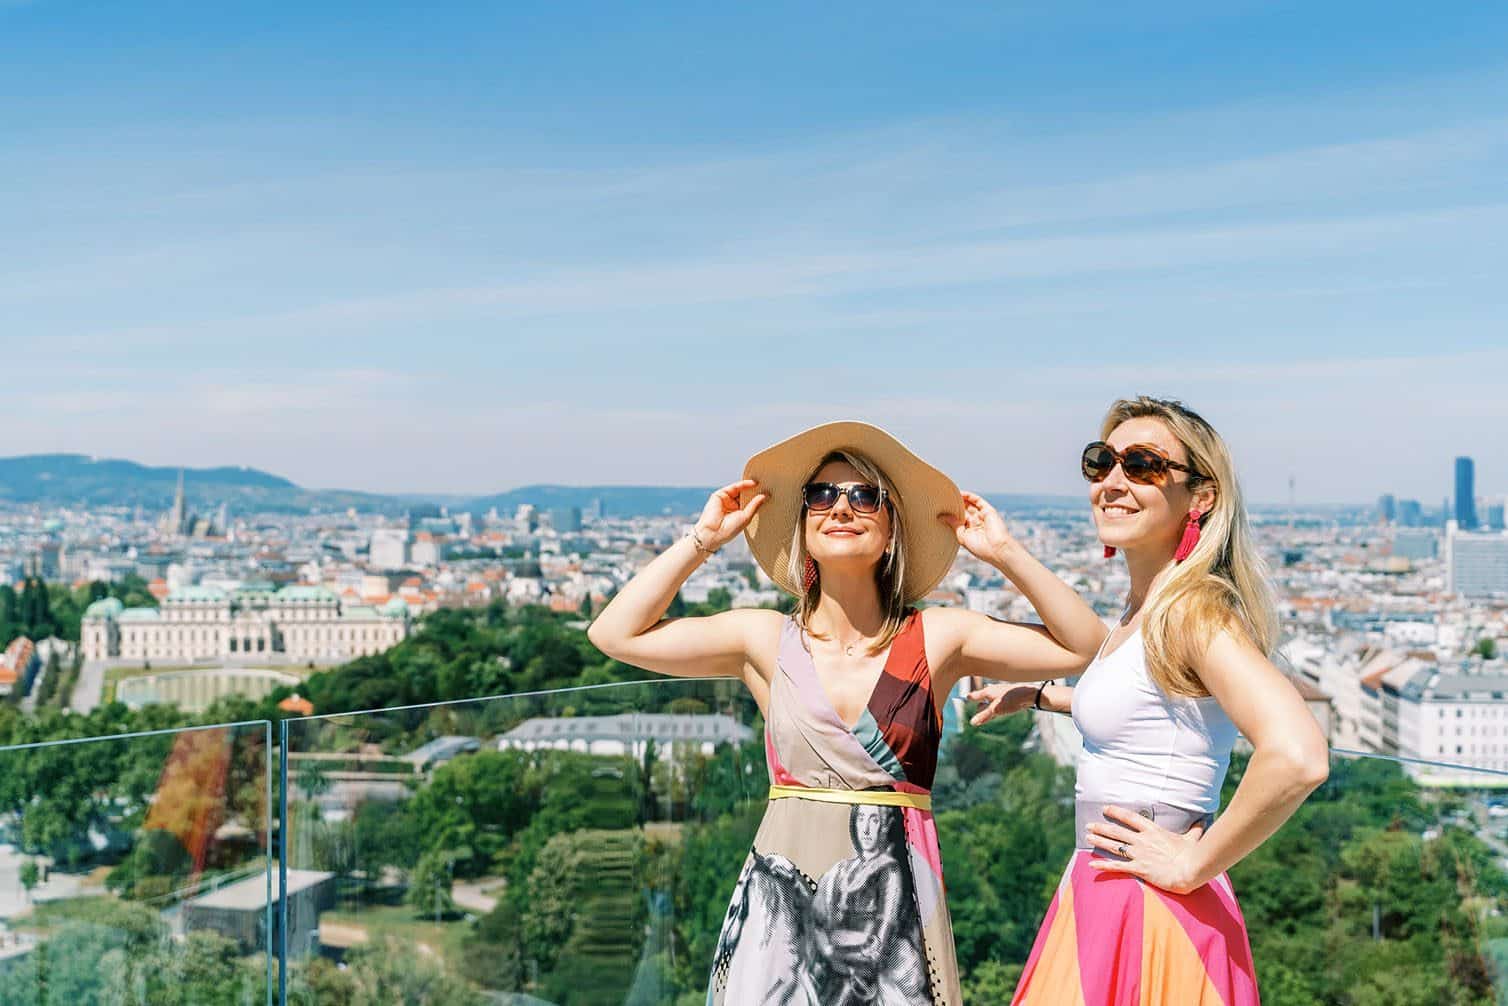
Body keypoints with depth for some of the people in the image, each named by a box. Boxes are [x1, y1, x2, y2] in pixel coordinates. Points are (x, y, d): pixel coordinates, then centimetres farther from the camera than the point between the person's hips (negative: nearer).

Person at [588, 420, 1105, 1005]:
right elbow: (615, 634, 1)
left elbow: (1085, 646, 0)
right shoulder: (767, 641, 4)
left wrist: (1004, 552, -3)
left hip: (895, 906, 0)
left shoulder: (937, 639, 2)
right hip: (782, 905, 1)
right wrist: (702, 540, 3)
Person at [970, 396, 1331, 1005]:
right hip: (1101, 901, 9)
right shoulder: (1142, 610, 9)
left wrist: (1194, 863, -22)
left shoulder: (1194, 608, -18)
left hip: (1149, 910, -9)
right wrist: (1040, 695, 33)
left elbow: (1297, 756, -32)